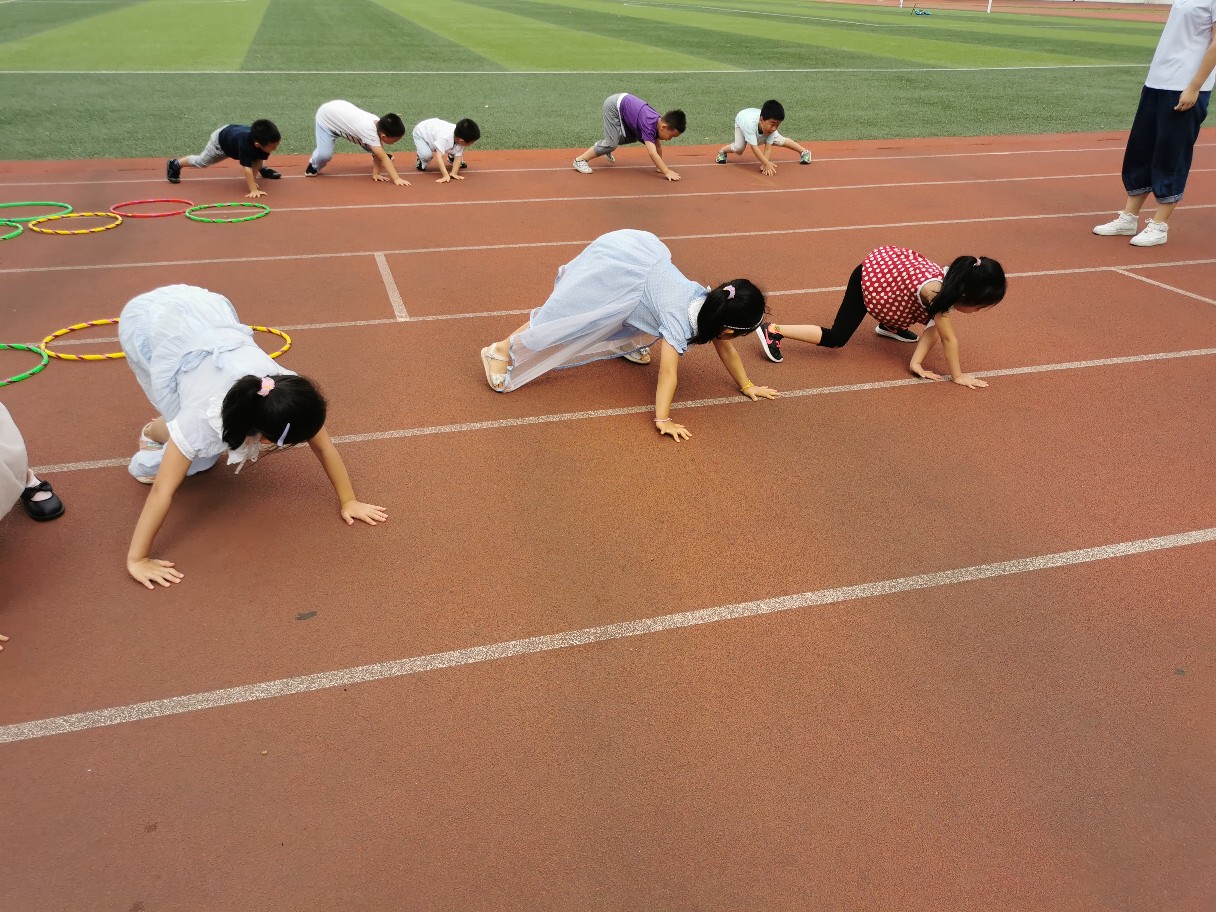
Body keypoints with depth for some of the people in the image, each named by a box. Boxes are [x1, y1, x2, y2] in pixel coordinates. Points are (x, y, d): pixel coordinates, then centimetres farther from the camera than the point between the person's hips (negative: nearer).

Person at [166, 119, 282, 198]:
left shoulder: (264, 140, -33)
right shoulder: (245, 144, -52)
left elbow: (257, 160, -23)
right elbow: (247, 168, -53)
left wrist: (253, 180, -27)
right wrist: (254, 190, -57)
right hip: (220, 141, -5)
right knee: (201, 161, 12)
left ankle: (263, 169, 47)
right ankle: (175, 164, 37)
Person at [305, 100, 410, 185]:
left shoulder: (379, 125, -19)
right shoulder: (369, 130, -41)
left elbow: (378, 153, -10)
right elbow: (383, 157, -44)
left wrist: (376, 173, -17)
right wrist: (397, 179, -48)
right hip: (326, 117, -6)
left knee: (374, 148, 0)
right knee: (325, 154, -21)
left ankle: (378, 160, 35)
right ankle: (314, 165, 13)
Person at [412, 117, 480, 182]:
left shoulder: (460, 138, -28)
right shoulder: (444, 137, -47)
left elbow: (458, 156, -23)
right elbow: (438, 156, -52)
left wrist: (453, 173, -36)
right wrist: (446, 175, -60)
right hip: (420, 133, -5)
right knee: (426, 154, -32)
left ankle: (451, 158, 22)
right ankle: (422, 161, 4)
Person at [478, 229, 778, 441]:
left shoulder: (711, 304, -2)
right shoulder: (680, 322, -25)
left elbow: (726, 349, 10)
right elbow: (668, 373, -30)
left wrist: (747, 386, 15)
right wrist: (663, 420, -30)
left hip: (643, 247, 8)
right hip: (619, 264, -8)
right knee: (563, 313, -1)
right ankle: (502, 350, 9)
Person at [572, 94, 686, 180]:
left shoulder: (659, 122, -5)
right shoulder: (649, 125, -30)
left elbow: (658, 146, 8)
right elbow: (652, 153, -37)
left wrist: (660, 167, 5)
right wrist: (667, 172, -41)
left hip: (624, 99, 9)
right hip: (614, 105, -9)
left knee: (632, 137, 14)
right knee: (612, 143, -13)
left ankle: (602, 146, 32)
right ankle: (580, 160, -3)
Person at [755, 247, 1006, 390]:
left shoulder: (953, 281, -6)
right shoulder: (938, 293, -30)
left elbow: (934, 327, -3)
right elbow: (949, 338, -22)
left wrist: (916, 362, -10)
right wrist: (958, 376, -12)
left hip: (891, 263, 9)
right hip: (871, 277, -9)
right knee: (836, 338, -10)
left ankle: (889, 326, 45)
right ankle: (773, 331, -10)